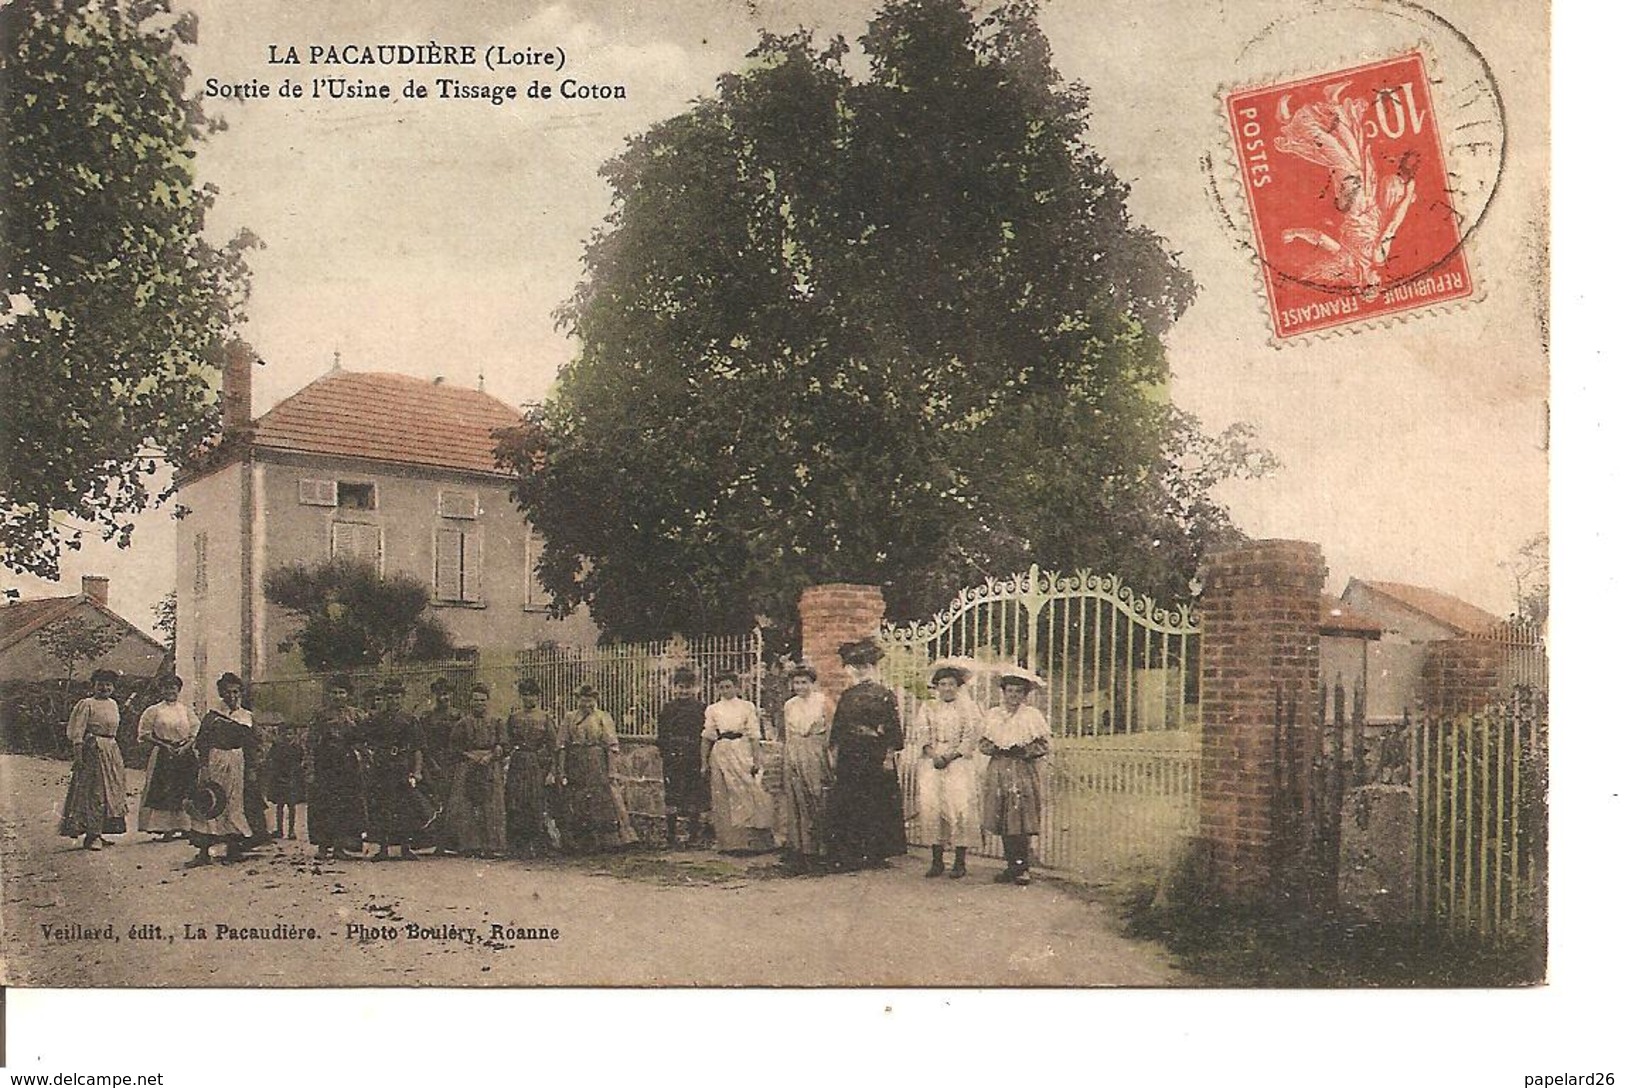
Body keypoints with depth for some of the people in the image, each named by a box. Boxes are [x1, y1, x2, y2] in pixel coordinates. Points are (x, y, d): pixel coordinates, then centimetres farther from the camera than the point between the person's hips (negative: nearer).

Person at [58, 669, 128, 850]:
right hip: (93, 751, -8)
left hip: (112, 750, 8)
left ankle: (97, 833, 16)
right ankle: (92, 835, -5)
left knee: (110, 791, 8)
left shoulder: (113, 704, 14)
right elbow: (77, 733, -10)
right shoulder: (87, 704, -7)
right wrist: (78, 755, -17)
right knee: (93, 792, -8)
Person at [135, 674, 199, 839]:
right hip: (162, 755, -2)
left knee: (184, 790, -1)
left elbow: (195, 733, 9)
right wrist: (163, 745, -9)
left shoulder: (186, 710, 10)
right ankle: (163, 827, -4)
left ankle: (180, 826, 4)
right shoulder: (154, 710, 3)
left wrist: (185, 747, -8)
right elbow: (144, 734, 1)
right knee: (162, 790, -7)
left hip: (184, 754, 2)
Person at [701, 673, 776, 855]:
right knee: (724, 799, 1)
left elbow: (753, 736, 2)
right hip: (721, 754, 2)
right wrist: (704, 762, 4)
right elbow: (706, 737, 10)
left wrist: (756, 760, -6)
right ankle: (730, 842, 7)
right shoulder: (712, 709, 11)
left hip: (743, 752, -2)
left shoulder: (747, 707, 6)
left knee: (748, 795, -6)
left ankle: (752, 840, 1)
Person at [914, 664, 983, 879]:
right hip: (931, 763, 2)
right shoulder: (927, 708, 15)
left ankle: (960, 862, -5)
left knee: (960, 808, -11)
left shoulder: (968, 708, 8)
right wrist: (933, 755, -13)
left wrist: (949, 757, -10)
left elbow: (971, 737, 0)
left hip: (958, 763, -2)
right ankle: (936, 861, 0)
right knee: (930, 806, -7)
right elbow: (921, 734, 5)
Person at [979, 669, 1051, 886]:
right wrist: (995, 749, -5)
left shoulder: (1032, 716, 4)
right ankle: (1011, 865, 8)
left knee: (1021, 820, -9)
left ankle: (1022, 866, -4)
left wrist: (1022, 751, -11)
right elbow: (983, 743, 15)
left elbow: (1044, 745, 0)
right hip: (998, 770, 4)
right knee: (1002, 821, 1)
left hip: (1023, 772, -3)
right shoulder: (993, 715, 14)